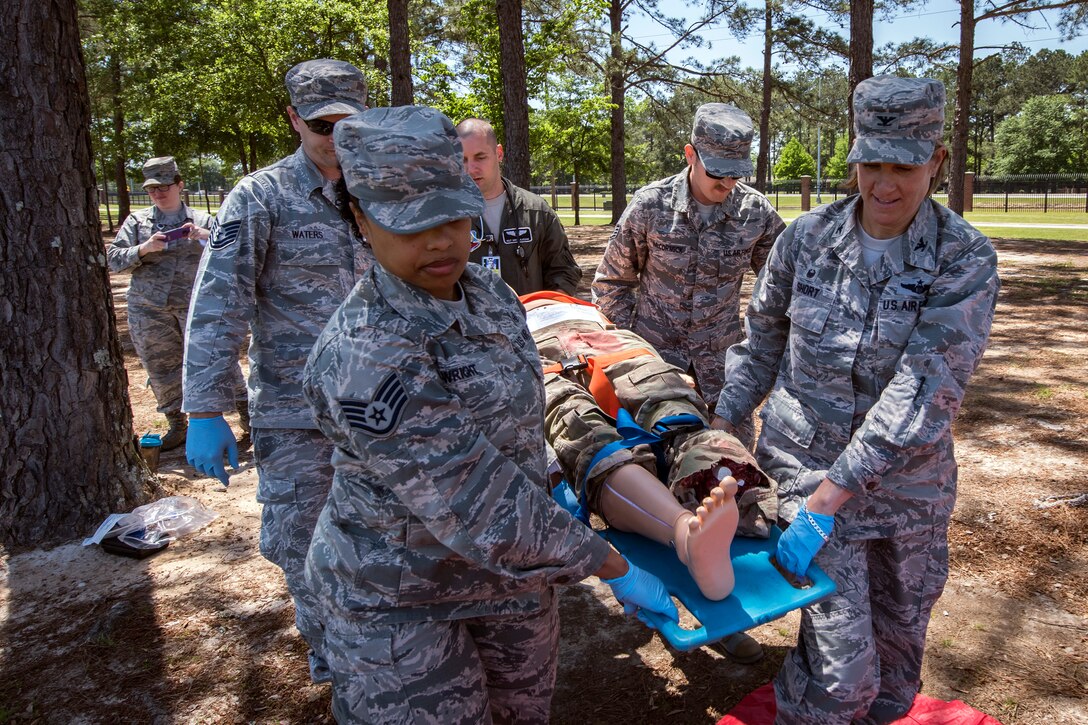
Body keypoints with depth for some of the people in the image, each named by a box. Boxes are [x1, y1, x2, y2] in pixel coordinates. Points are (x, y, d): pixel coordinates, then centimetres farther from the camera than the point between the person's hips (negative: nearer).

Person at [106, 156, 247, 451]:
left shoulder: (200, 219, 5)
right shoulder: (137, 221, 8)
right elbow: (113, 259, 2)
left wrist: (208, 237, -20)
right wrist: (143, 249, -15)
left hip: (195, 305, -2)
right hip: (148, 309, 2)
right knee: (161, 370, 9)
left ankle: (245, 411, 10)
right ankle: (177, 426, 23)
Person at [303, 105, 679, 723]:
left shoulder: (488, 290, -6)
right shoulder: (365, 360, -32)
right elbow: (477, 509, -31)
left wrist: (543, 482, 18)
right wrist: (614, 568, -24)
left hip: (508, 565, 7)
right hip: (399, 597, -7)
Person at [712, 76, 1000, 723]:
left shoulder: (966, 259, -11)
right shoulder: (807, 238, -5)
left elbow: (925, 392, -21)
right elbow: (763, 341, 8)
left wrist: (828, 498, -26)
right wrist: (722, 422, 0)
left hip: (910, 484, 1)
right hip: (808, 464, -1)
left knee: (899, 644, 18)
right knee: (843, 662, -5)